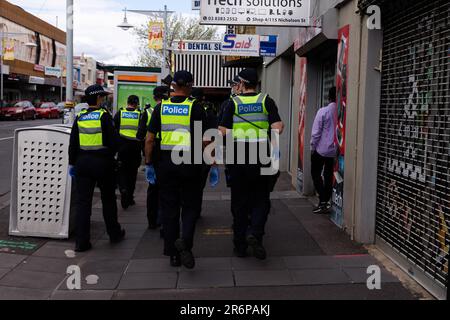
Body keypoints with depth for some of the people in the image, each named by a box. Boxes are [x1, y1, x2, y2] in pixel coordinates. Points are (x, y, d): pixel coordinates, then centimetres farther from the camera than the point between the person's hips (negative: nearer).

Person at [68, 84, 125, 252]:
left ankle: (82, 242, 4)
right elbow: (113, 140, -10)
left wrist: (72, 163, 13)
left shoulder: (79, 117, 3)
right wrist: (110, 156, 8)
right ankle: (114, 234, 27)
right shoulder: (104, 116, -9)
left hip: (82, 163, 3)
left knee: (83, 202, 4)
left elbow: (73, 143, 6)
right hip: (103, 162, -3)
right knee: (108, 199, 14)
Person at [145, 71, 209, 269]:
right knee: (190, 206, 10)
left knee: (169, 208, 10)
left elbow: (150, 139, 3)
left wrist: (148, 164, 11)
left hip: (166, 163, 2)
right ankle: (185, 241, -15)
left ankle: (173, 254, 15)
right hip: (189, 162, -2)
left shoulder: (161, 107, 4)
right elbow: (205, 140, -7)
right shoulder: (195, 107, -4)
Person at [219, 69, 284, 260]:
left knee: (239, 202, 9)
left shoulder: (233, 102, 1)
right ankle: (255, 233, -12)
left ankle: (240, 246, 13)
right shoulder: (266, 101, 2)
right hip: (261, 156, 0)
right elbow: (278, 127, -8)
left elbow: (223, 131, -6)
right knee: (261, 200, 11)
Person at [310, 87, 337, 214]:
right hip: (335, 151, 4)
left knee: (316, 173, 9)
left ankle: (323, 201, -1)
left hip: (321, 149, -4)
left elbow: (316, 132, -12)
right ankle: (327, 201, 19)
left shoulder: (323, 111, -13)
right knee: (329, 175, 16)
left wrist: (312, 147, -1)